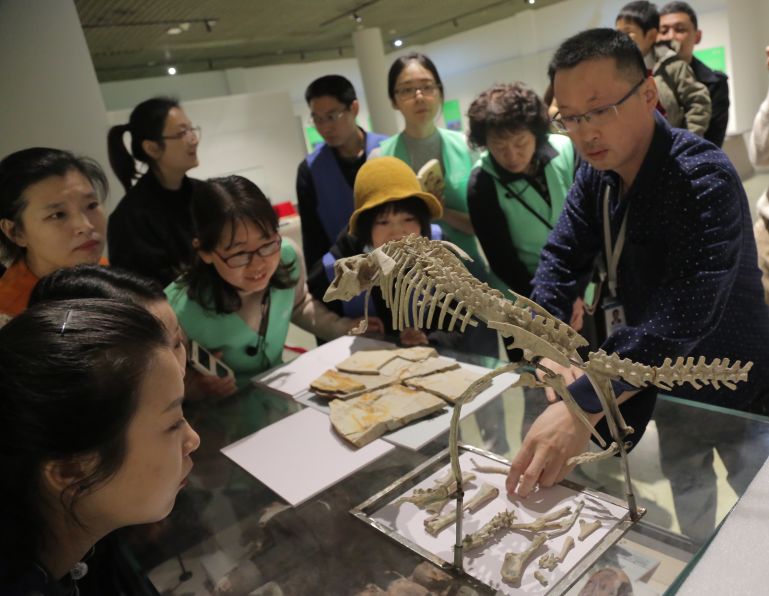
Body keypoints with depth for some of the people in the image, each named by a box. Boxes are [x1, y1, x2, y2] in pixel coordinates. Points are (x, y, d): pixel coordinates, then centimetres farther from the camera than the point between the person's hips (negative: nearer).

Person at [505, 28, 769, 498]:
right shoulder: (596, 175, -5)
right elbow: (561, 260, -8)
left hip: (727, 395, -6)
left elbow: (683, 314, -39)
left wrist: (582, 405, -47)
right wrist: (552, 352, -24)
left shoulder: (703, 177, -28)